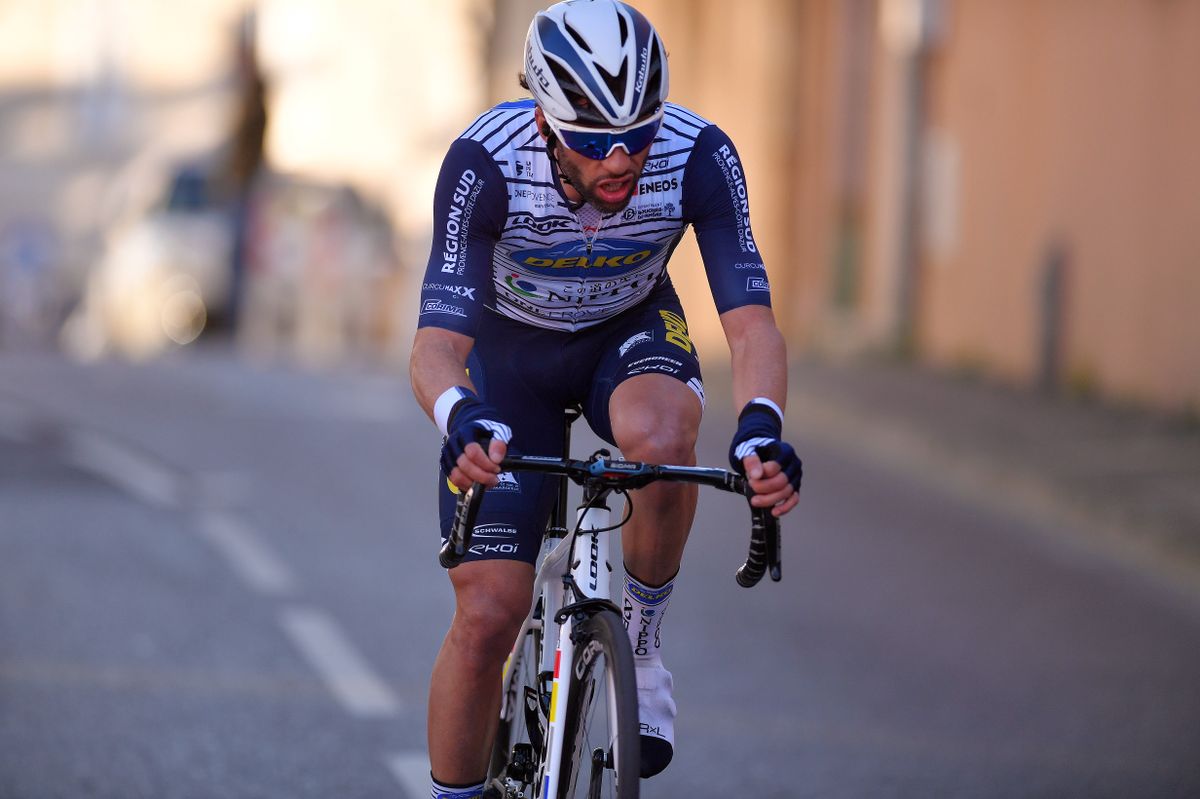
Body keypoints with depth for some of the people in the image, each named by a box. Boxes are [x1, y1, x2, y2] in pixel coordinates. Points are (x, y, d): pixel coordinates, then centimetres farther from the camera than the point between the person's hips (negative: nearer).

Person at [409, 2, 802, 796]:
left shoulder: (699, 156, -30)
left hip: (631, 332, 1)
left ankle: (641, 643, -11)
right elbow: (437, 343, -38)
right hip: (511, 350, -1)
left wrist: (761, 425, -54)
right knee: (487, 616, -10)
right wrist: (462, 420, -61)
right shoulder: (486, 163, -34)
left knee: (662, 441, -36)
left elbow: (750, 320, -33)